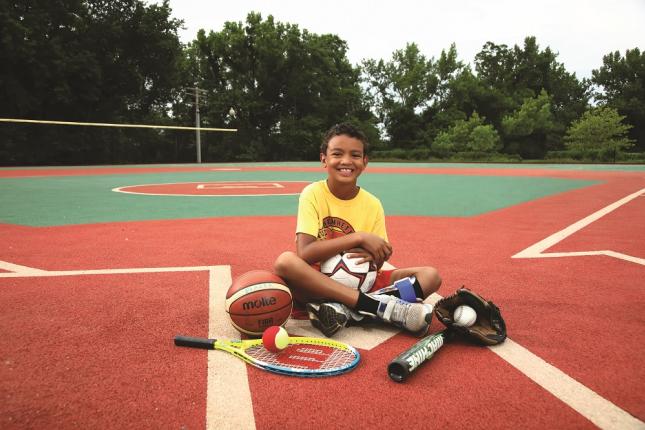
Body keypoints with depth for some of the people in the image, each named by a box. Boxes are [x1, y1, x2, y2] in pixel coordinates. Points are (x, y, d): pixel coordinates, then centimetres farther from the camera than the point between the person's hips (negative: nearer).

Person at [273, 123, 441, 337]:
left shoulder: (372, 205, 1)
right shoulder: (314, 194, -8)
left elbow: (376, 265, 3)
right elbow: (304, 253, -21)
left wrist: (374, 257, -21)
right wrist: (358, 237, -22)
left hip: (360, 282, 4)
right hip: (316, 283, -3)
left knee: (431, 275, -12)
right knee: (285, 261, -35)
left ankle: (343, 309, -28)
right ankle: (381, 306, -32)